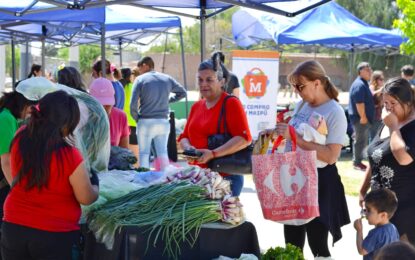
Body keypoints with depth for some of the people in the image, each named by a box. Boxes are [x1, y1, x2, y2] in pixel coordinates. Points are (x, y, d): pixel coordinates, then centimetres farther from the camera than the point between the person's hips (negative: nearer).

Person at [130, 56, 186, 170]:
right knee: (162, 152, 9)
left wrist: (136, 118, 4)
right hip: (163, 121, 4)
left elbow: (133, 104, -11)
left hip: (145, 122, -3)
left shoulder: (140, 80, -4)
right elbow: (183, 92, 21)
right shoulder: (167, 79, 8)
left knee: (144, 153, 4)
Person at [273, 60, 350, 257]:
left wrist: (294, 137, -26)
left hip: (319, 181, -7)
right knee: (292, 243, 16)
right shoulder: (301, 105, 6)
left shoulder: (334, 113, -16)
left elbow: (331, 156, -26)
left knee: (317, 245, 1)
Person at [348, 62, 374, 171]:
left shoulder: (363, 83, 16)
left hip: (364, 117, 11)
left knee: (362, 141, 16)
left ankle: (357, 161, 23)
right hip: (360, 118, -11)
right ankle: (357, 162, 0)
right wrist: (363, 117, -23)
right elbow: (359, 102, -24)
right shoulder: (359, 85, -19)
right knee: (360, 141, -5)